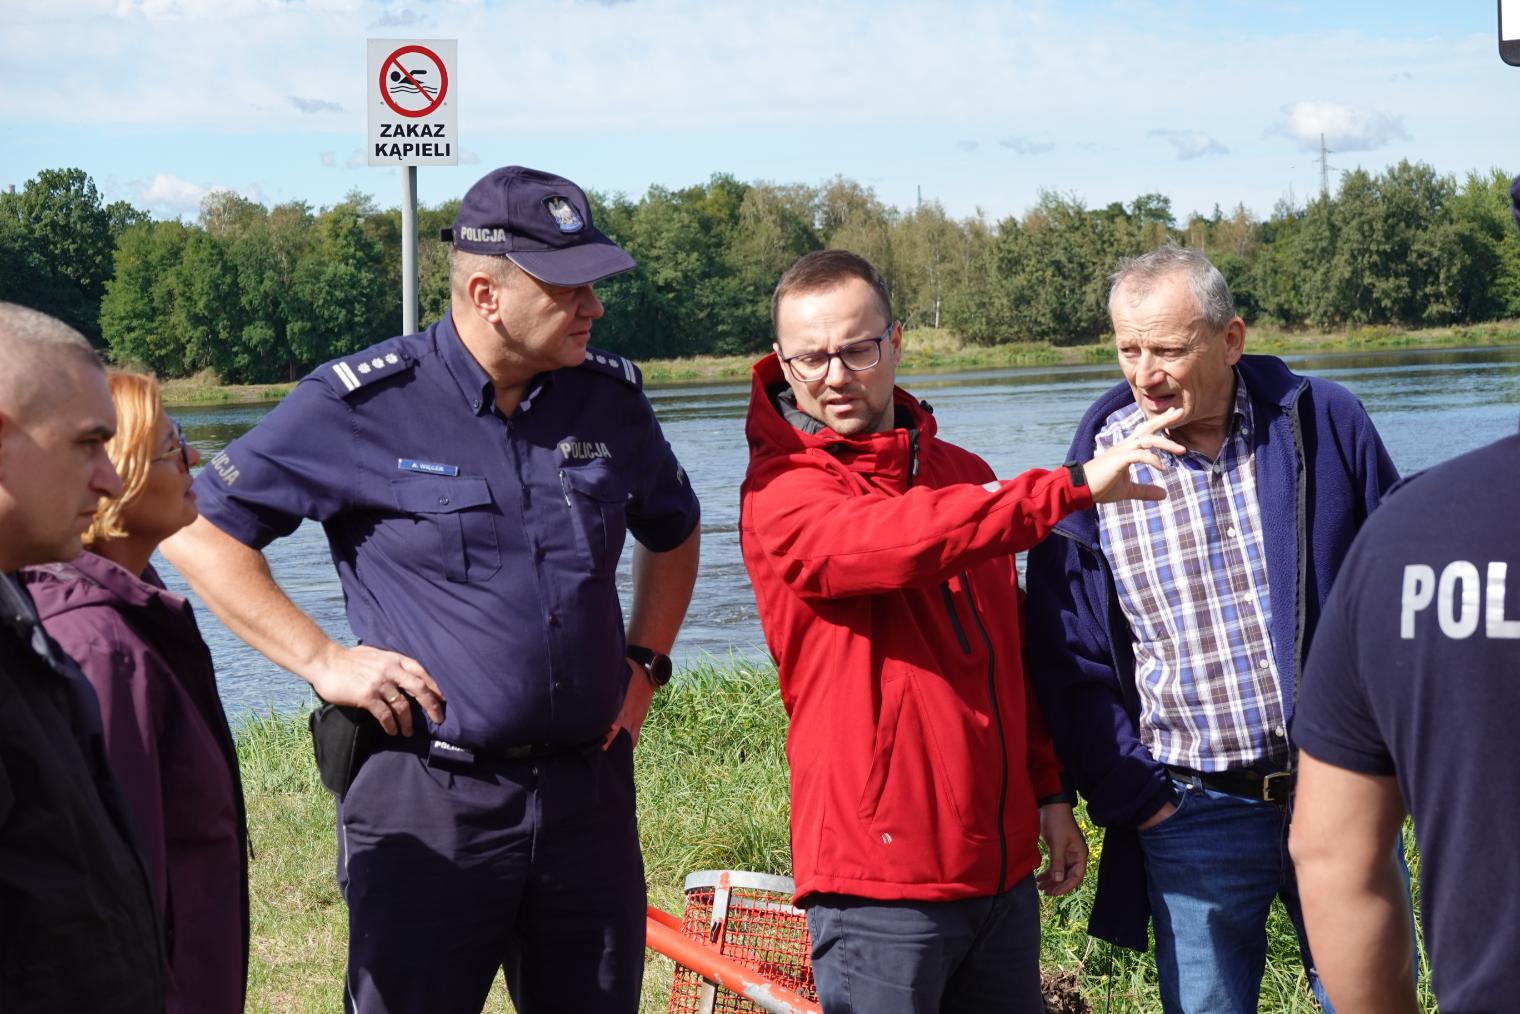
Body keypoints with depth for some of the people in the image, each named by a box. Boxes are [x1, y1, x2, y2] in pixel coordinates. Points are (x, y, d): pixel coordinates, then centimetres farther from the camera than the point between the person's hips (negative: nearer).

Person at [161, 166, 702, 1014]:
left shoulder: (611, 398, 6)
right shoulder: (362, 404, -8)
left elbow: (673, 533, 26)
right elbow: (199, 530, -3)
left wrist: (644, 663, 13)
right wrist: (320, 660, -10)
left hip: (589, 789, 4)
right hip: (429, 797, -4)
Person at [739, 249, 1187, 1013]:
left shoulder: (961, 475, 14)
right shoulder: (780, 491, -8)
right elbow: (896, 541, -29)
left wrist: (1048, 792, 15)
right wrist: (1074, 486, -32)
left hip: (1001, 862, 7)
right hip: (881, 877, -6)